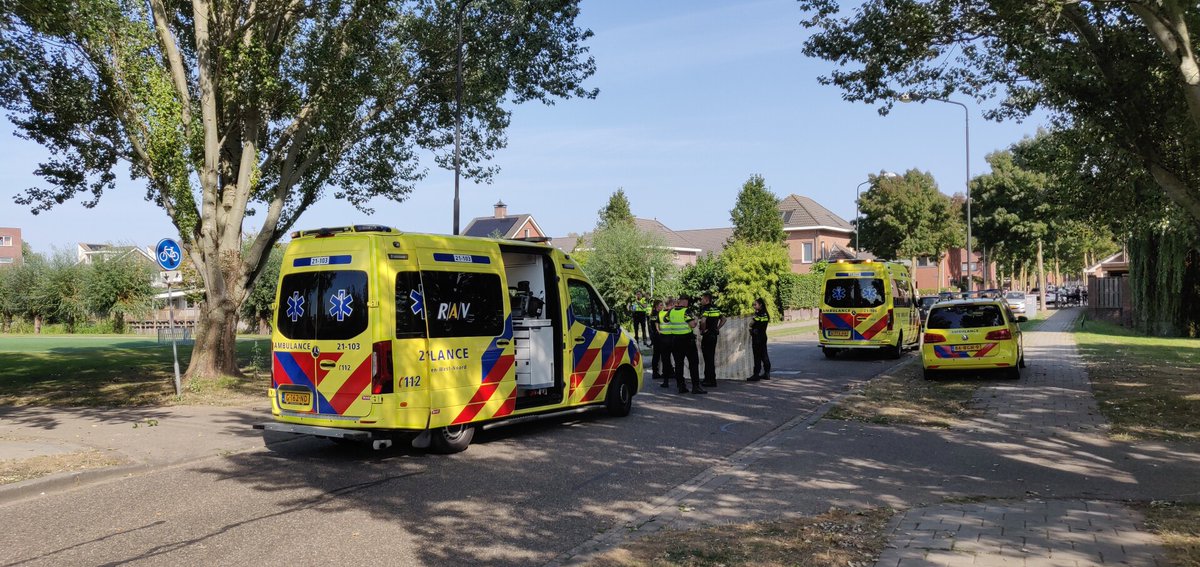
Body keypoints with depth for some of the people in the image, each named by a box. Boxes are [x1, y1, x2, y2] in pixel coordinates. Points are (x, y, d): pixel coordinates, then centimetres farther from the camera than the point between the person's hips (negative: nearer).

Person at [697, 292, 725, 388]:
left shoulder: (705, 309, -14)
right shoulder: (716, 308, 11)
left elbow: (703, 320, -31)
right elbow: (723, 319, 17)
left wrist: (703, 330, -15)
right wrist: (717, 328, 14)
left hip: (707, 336, -8)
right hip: (714, 335, 8)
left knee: (708, 358, -4)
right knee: (711, 357, 14)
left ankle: (712, 381, -2)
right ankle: (707, 378, 22)